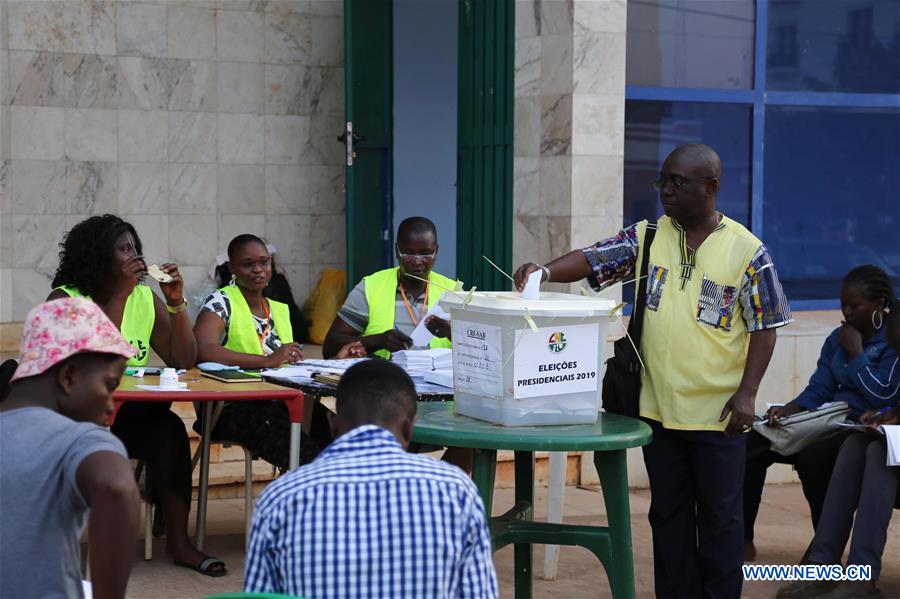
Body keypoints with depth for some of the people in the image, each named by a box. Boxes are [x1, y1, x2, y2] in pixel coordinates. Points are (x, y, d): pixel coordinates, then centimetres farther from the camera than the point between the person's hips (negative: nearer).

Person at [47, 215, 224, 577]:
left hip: (131, 415, 4)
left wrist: (176, 302, -6)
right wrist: (119, 296, -22)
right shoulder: (65, 299, -5)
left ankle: (178, 541, -25)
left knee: (168, 427, -28)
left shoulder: (145, 299, 8)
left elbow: (183, 361, 3)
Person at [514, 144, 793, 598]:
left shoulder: (746, 250, -6)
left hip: (717, 412, -3)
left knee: (719, 517, 7)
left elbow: (764, 327, -5)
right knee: (668, 515, 13)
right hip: (659, 407, 4)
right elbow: (592, 260, -5)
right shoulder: (647, 237, 3)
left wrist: (747, 393, -11)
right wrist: (546, 271, -24)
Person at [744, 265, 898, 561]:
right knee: (751, 444, -11)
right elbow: (819, 390, 12)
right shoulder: (838, 338, 16)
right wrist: (790, 409, -8)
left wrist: (855, 352, -10)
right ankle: (742, 539, -6)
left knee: (811, 455, -36)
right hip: (832, 425, 7)